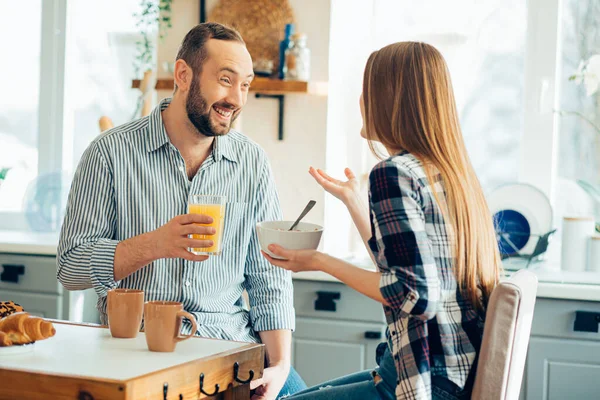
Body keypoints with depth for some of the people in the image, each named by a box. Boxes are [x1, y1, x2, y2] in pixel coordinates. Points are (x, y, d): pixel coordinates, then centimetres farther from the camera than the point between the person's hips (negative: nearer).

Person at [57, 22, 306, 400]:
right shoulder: (111, 152, -2)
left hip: (231, 339, 3)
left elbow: (269, 280, 6)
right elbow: (70, 267, -3)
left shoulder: (253, 162, 6)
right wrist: (153, 245, -19)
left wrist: (279, 366, -9)